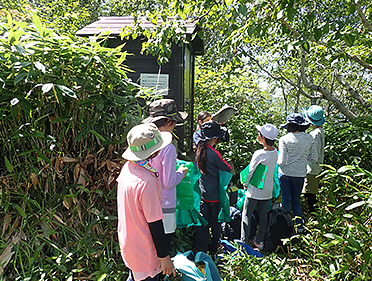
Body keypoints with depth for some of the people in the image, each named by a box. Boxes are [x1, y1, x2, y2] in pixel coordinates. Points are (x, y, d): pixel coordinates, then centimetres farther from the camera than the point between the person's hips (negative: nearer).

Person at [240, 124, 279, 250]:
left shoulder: (259, 154, -24)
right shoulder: (275, 152, -3)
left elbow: (251, 172, -15)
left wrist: (246, 184, 2)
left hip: (255, 189, -7)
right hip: (268, 189, 7)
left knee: (246, 215, 6)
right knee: (263, 215, 16)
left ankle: (244, 241, 11)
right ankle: (260, 241, 28)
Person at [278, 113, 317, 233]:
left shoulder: (284, 139, -13)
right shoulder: (309, 138, -2)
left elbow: (281, 161, -16)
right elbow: (314, 158, 5)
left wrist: (277, 159, 6)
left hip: (285, 174, -3)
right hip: (300, 174, 3)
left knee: (285, 201, 8)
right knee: (296, 201, 19)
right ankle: (300, 226, 19)